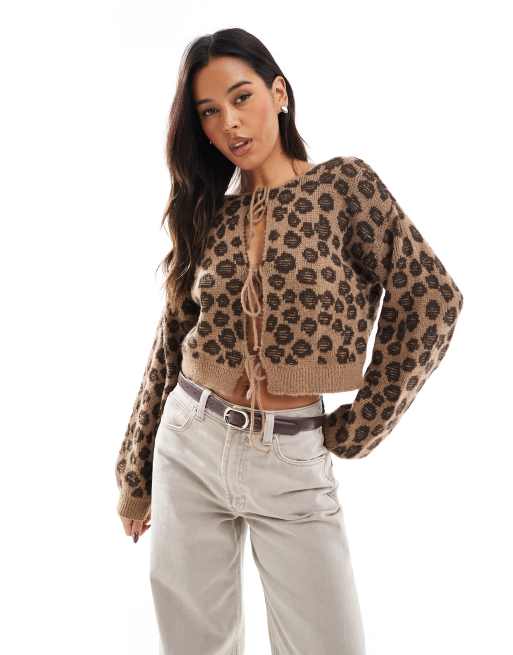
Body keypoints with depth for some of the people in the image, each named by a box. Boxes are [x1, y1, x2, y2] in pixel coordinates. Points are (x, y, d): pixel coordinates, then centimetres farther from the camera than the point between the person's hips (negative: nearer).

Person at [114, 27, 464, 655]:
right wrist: (135, 473, 12)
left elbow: (429, 299, -7)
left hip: (291, 458, -3)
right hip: (187, 445, 3)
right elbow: (170, 345, 9)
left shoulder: (345, 183, -4)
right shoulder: (207, 215, 6)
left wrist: (358, 427, -5)